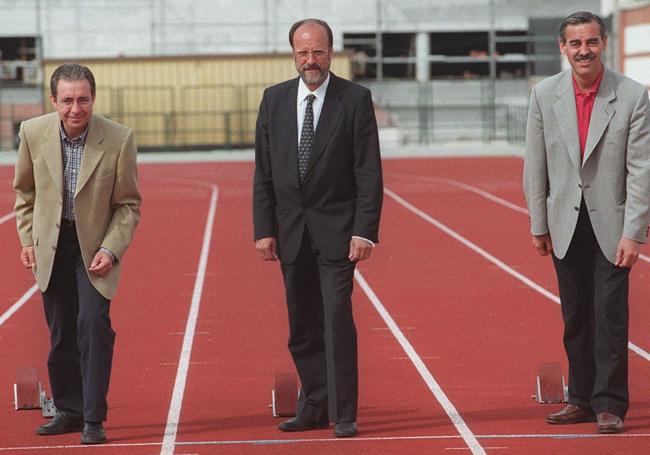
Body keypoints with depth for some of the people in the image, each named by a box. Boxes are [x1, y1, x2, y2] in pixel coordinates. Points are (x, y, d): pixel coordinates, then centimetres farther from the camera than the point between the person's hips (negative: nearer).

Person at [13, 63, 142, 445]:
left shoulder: (119, 139, -15)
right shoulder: (33, 133, -8)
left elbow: (129, 205, -6)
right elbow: (25, 191, 9)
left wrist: (110, 250, -16)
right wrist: (27, 239, 2)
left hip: (96, 245, -3)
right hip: (50, 245, 3)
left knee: (93, 325, -15)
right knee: (61, 334, 10)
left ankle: (94, 418, -9)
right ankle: (70, 410, 24)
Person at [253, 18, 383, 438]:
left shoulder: (355, 99, -4)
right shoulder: (274, 100, 6)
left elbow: (369, 172, -7)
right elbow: (263, 172, 7)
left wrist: (365, 230, -14)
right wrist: (264, 229, 0)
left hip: (337, 230, -4)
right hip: (291, 231, 4)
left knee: (337, 321, -9)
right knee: (302, 328, 10)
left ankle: (343, 415, -4)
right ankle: (314, 407, 20)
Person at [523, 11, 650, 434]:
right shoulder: (544, 94, 1)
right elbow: (535, 164, 6)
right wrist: (538, 224, 5)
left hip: (611, 224, -3)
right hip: (565, 224, 3)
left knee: (611, 316, -3)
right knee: (576, 318, 10)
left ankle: (610, 404, 5)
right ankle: (583, 399, 20)